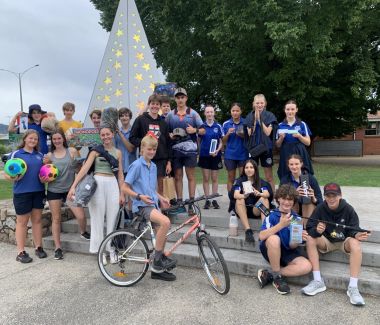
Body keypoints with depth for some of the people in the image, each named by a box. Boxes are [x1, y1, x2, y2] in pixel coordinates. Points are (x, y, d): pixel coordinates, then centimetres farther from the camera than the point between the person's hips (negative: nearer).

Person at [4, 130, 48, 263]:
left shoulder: (40, 155, 11)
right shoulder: (16, 154, -2)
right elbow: (7, 173, -5)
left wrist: (44, 178, -1)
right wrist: (13, 178, -25)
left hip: (38, 191, 4)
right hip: (22, 192, -4)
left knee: (37, 219, 11)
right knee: (22, 221, 5)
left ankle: (38, 247, 21)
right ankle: (20, 252, 12)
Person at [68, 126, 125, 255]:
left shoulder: (117, 152, 10)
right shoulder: (96, 150, 1)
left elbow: (120, 174, 11)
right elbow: (85, 168, -8)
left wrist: (122, 194, 9)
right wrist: (73, 186, -18)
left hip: (112, 185, 3)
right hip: (97, 184, -2)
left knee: (112, 218, 7)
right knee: (97, 218, 5)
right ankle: (100, 250, 17)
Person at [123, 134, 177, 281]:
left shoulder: (153, 166, 13)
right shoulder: (137, 165, -9)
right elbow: (125, 188, -10)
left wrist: (161, 198, 8)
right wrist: (140, 196, -22)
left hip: (153, 204, 8)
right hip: (141, 205, -8)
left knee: (161, 232, 6)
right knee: (166, 222, -28)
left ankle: (158, 269, 21)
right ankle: (158, 259, -13)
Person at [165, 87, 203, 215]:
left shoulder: (193, 113, 6)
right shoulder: (170, 114, 10)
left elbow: (203, 130, 6)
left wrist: (195, 130, -13)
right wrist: (170, 135, -7)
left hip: (190, 149, -2)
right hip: (176, 150, 2)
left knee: (191, 177, 1)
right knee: (178, 177, 6)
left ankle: (191, 204, 7)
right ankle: (179, 202, 14)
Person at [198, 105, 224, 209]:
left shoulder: (218, 126, 1)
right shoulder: (201, 126, 3)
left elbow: (221, 141, 2)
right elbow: (198, 141, 7)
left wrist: (217, 150, -14)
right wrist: (197, 153, -1)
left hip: (215, 156, 0)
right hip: (204, 155, 0)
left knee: (214, 179, 6)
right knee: (206, 178, 5)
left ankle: (214, 200, 14)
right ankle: (207, 200, 12)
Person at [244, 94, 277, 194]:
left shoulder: (269, 116, -2)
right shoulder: (250, 116, 5)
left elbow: (268, 132, -10)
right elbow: (250, 133, -4)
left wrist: (260, 119, -13)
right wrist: (255, 120, -12)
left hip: (266, 148, -2)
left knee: (269, 177, 2)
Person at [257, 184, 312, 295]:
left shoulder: (296, 219, 1)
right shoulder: (271, 215, -9)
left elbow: (292, 245, -5)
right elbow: (261, 236, -26)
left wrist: (299, 239, -28)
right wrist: (281, 225, -34)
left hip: (287, 252, 4)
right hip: (269, 250, -3)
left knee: (306, 266, -23)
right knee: (274, 239, -36)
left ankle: (268, 275, -11)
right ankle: (277, 276, -15)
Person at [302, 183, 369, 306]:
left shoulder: (348, 209, -15)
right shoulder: (320, 209, -14)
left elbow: (353, 230, -12)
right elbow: (309, 229, -17)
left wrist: (357, 235, -36)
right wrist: (317, 231, -40)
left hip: (344, 241, -1)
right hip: (326, 241, 1)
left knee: (355, 243, -33)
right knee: (310, 240, -26)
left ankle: (352, 287, -28)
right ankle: (318, 281, -20)